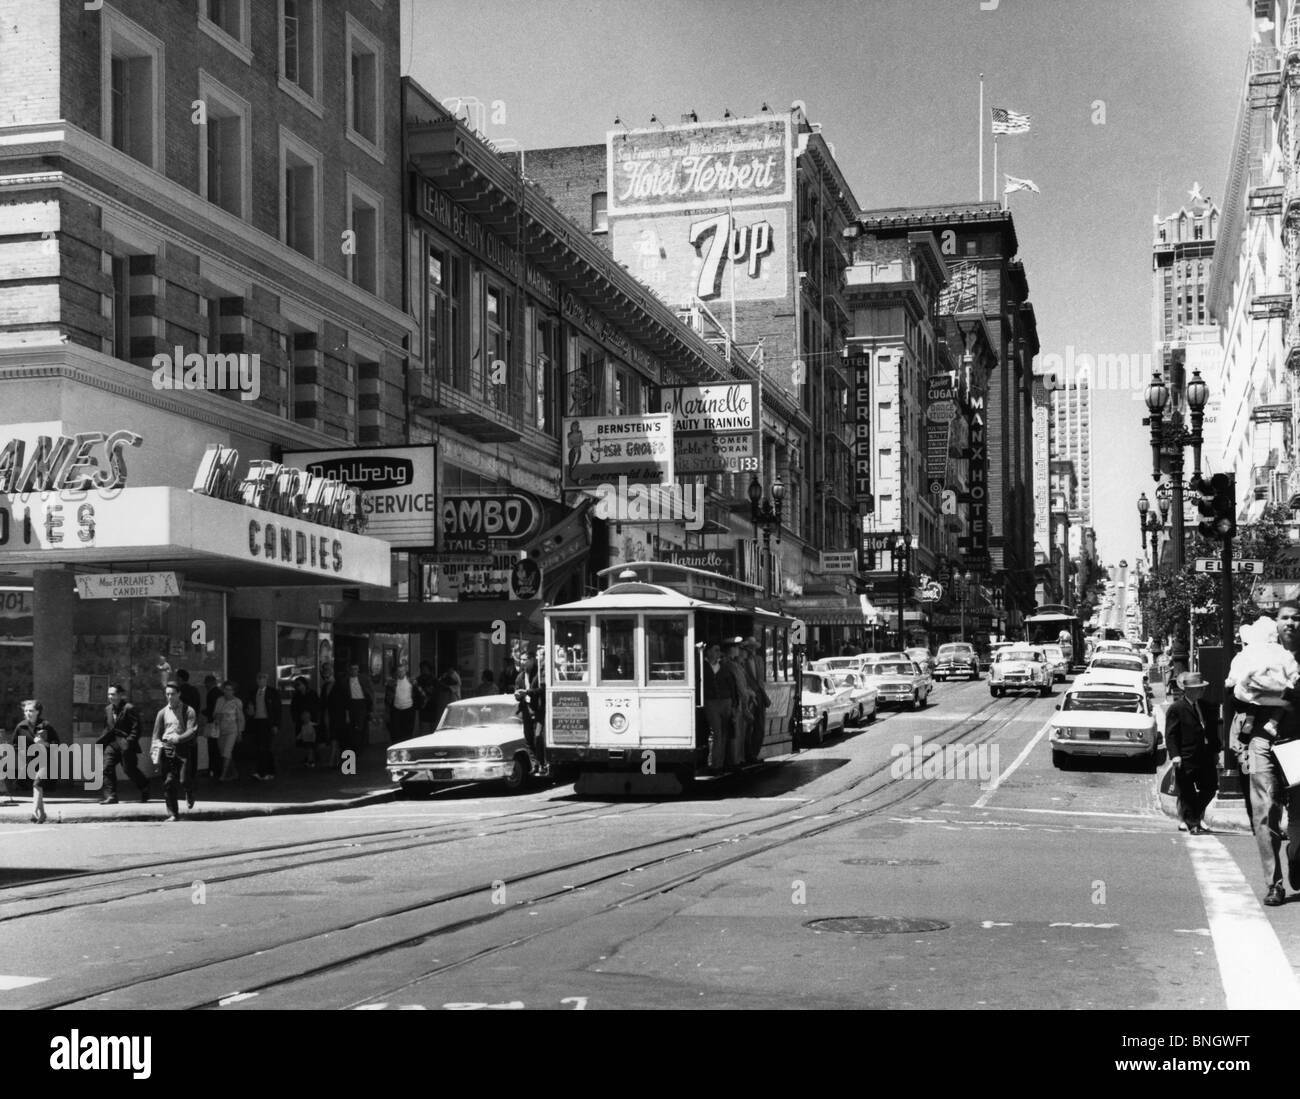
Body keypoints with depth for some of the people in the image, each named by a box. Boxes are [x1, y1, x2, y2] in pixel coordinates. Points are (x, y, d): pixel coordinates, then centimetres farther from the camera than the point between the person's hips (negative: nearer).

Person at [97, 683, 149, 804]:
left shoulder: (129, 709, -10)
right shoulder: (108, 709, 13)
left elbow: (136, 729, -13)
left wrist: (129, 742, -22)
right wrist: (99, 742, 11)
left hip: (125, 744, -6)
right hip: (112, 744, 6)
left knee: (130, 769, 1)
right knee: (107, 767, -8)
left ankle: (145, 788, 26)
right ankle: (111, 796, -6)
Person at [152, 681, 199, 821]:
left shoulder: (188, 711, 1)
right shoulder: (163, 712, 12)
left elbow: (193, 731, -7)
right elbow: (156, 734, 15)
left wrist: (178, 738, -20)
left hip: (183, 748, -3)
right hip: (166, 749, 3)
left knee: (184, 780, -11)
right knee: (168, 783, -2)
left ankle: (189, 794, 27)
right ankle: (173, 814, 5)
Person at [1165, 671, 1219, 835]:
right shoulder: (1176, 709, -7)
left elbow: (1211, 730, 19)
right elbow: (1170, 734, -10)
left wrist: (1215, 751, 14)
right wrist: (1174, 755, -19)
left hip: (1205, 757, 6)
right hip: (1186, 759, -6)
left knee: (1210, 788, 9)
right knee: (1187, 794, 1)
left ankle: (1194, 816, 29)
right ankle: (1193, 824, 9)